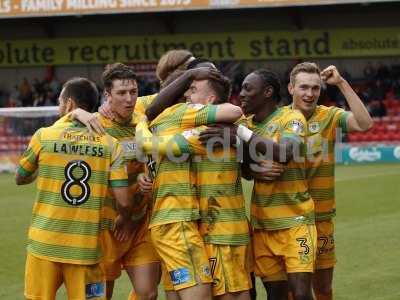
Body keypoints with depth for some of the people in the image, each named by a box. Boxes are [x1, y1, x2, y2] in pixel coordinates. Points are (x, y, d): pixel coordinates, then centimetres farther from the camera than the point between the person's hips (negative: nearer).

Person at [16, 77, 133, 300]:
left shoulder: (44, 136, -2)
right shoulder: (110, 144, -2)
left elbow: (20, 179, 14)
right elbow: (124, 202, -6)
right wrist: (125, 220, 15)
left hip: (44, 245, 0)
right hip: (86, 248, 0)